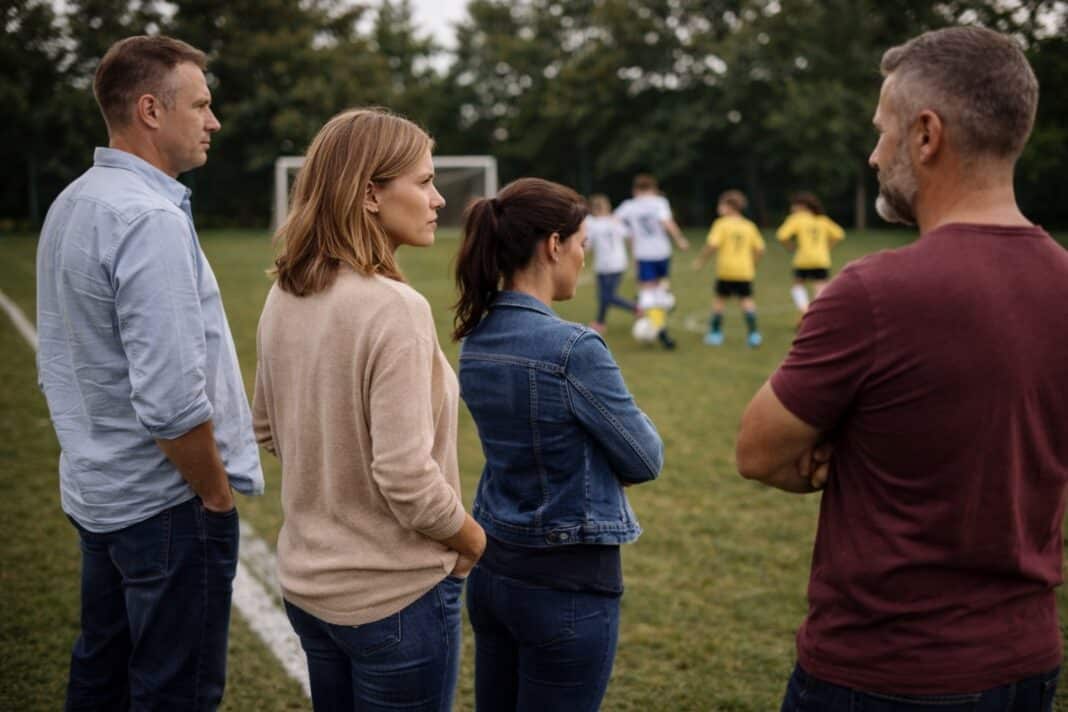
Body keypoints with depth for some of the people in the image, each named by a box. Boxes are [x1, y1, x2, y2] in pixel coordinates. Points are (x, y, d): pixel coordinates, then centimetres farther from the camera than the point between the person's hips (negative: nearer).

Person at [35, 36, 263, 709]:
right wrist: (217, 494, -12)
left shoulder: (71, 205, 8)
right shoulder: (150, 218, -22)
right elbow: (172, 402, -26)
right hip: (165, 502, -9)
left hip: (97, 491, 9)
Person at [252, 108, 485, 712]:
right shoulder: (394, 309, -24)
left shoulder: (284, 299, 0)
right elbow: (406, 477, -26)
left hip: (307, 584, 7)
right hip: (394, 597, -7)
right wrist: (476, 543, -9)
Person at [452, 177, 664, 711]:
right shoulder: (573, 347, -22)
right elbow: (645, 461, -10)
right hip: (567, 583, -7)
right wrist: (623, 424, 9)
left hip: (492, 569, 7)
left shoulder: (475, 342, 2)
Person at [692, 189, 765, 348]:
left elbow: (712, 245, -16)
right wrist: (752, 262, 23)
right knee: (747, 300, 4)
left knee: (720, 299, 11)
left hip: (726, 269, -2)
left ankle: (715, 333, 16)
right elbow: (759, 249, 9)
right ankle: (753, 333, -6)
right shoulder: (749, 226, 8)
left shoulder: (721, 224, -6)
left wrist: (701, 259, -3)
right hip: (745, 270, 3)